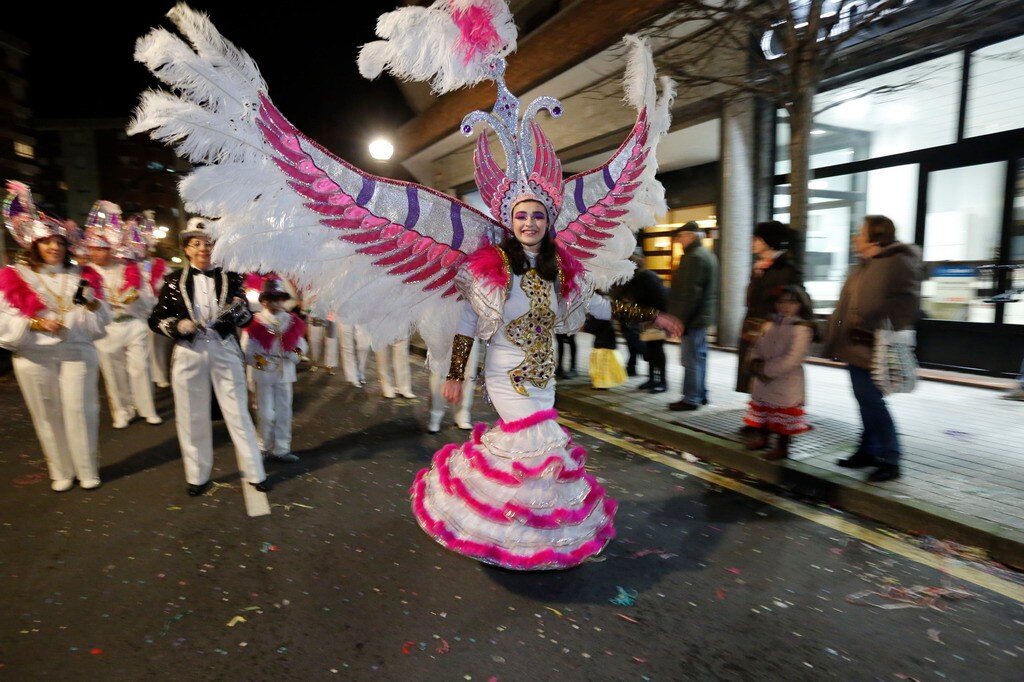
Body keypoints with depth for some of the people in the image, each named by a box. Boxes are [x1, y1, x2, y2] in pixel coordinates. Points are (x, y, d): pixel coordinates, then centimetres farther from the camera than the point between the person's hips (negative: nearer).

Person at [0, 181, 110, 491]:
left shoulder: (80, 276, 7)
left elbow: (101, 321, 5)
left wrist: (91, 303, -13)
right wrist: (36, 323, -18)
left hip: (77, 352, 0)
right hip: (34, 357, 0)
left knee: (79, 411, 1)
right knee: (48, 415, 8)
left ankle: (88, 471, 15)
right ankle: (61, 472, 22)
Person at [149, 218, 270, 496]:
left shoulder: (230, 278, 2)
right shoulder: (175, 280, 2)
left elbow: (247, 316, 1)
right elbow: (156, 319, 3)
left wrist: (237, 312, -20)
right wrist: (178, 325, -15)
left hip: (224, 350, 0)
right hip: (189, 353, 1)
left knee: (238, 413, 6)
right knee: (193, 417, 10)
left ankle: (254, 473, 16)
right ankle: (198, 476, 26)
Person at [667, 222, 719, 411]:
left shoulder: (695, 257, -16)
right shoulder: (707, 255, 18)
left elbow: (689, 293, -22)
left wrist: (680, 319, -20)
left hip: (693, 317, -11)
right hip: (702, 316, 11)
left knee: (692, 359, -5)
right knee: (699, 356, 16)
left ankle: (691, 399, 0)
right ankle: (700, 394, 25)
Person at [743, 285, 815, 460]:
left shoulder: (802, 329, -15)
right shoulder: (768, 325, 6)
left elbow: (792, 359, -23)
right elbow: (756, 348, 10)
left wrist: (767, 369, -22)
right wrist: (756, 363, -10)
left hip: (786, 384, -6)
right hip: (763, 382, 7)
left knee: (783, 418, 5)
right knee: (762, 411, 20)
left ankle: (782, 447, 19)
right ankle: (761, 437, 38)